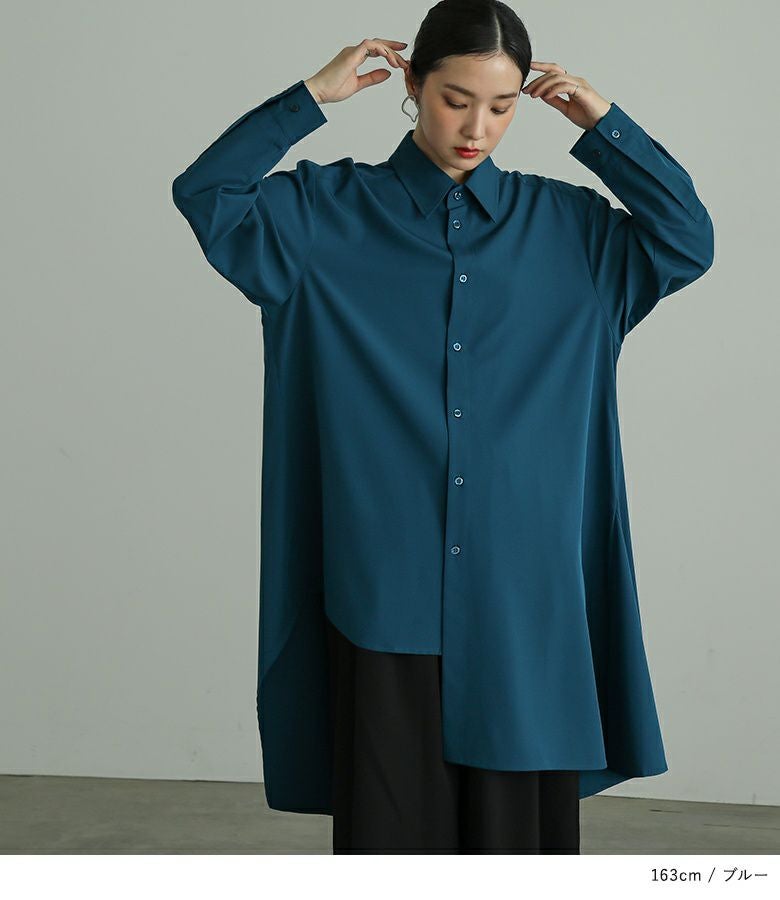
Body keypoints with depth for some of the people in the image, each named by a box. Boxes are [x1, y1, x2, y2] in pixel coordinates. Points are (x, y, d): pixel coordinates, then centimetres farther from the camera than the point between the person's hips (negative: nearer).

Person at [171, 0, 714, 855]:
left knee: (517, 809, 7)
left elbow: (689, 243, 4)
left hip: (523, 586, 2)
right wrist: (311, 98, -6)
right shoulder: (329, 211, 4)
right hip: (384, 585, -1)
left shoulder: (564, 225, 8)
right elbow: (205, 194, -3)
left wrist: (602, 125, 0)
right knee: (392, 807, 5)